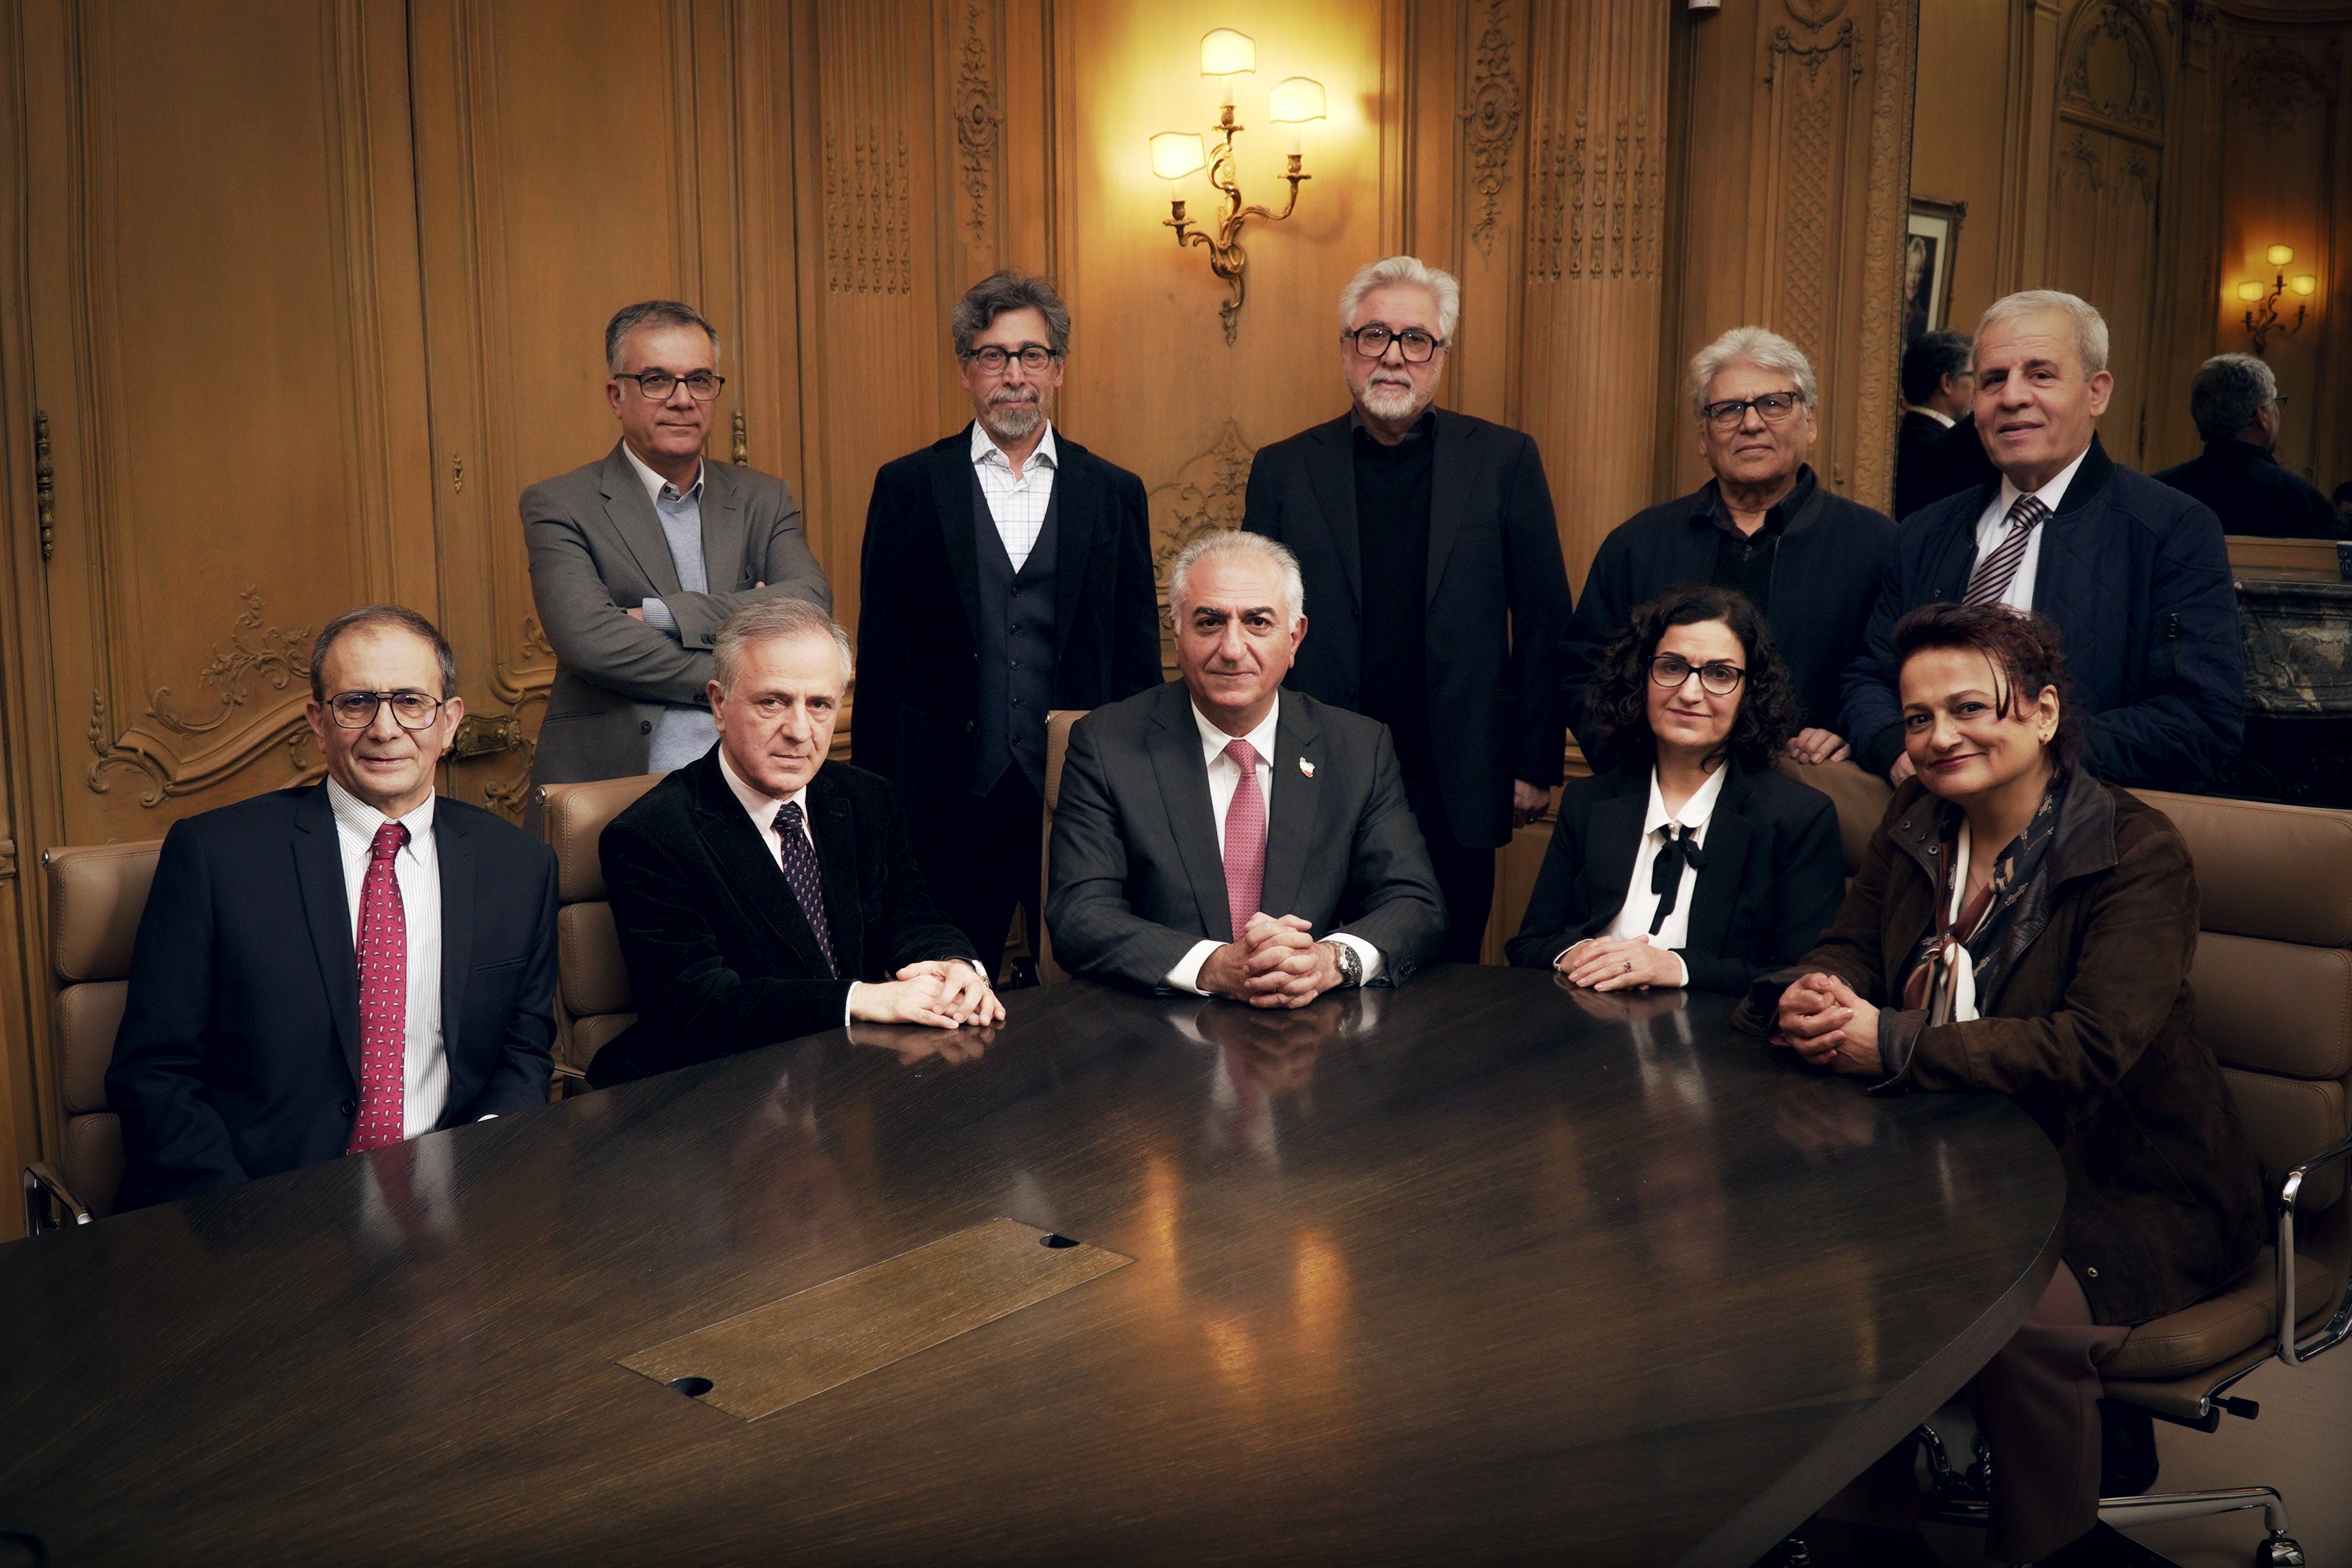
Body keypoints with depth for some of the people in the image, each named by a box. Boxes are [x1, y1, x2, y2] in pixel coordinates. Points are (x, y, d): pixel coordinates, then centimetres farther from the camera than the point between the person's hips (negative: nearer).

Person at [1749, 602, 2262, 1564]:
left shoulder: (2138, 855, -15)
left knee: (2028, 1320, -33)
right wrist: (1812, 995, -19)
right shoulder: (1918, 823, 5)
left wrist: (1892, 1044, -32)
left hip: (2125, 1187, -6)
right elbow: (1850, 946, 7)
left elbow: (2092, 1047, -26)